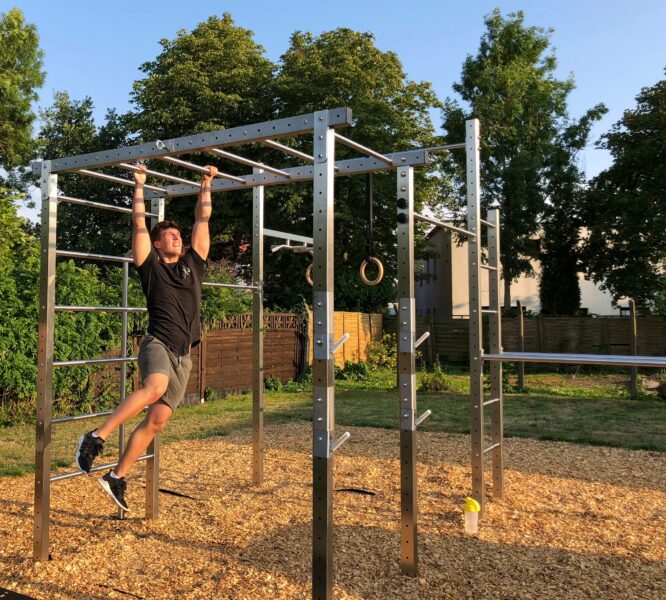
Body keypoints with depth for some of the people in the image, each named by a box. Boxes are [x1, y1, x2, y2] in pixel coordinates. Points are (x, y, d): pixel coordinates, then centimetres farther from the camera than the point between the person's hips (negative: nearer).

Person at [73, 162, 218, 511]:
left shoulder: (193, 263, 17)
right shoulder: (151, 265, 6)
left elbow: (202, 219, 21)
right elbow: (139, 224, 6)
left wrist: (207, 184, 24)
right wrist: (140, 186, 13)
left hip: (183, 355, 5)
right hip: (158, 343, -5)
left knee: (157, 420, 2)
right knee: (155, 387, -37)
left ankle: (117, 477, 14)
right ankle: (95, 437, -28)